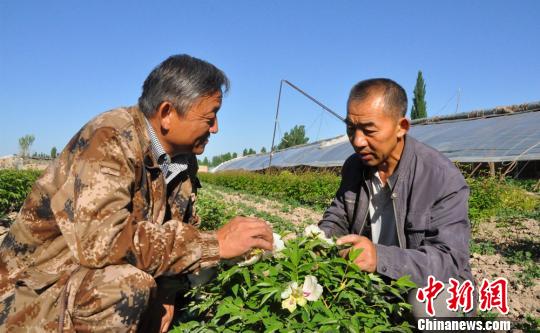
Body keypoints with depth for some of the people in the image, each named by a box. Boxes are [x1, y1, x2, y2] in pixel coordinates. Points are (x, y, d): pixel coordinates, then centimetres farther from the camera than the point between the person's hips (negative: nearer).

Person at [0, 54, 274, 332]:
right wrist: (215, 243, -31)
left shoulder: (184, 159, 1)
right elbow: (100, 239, -36)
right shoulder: (109, 139, -23)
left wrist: (165, 294, -11)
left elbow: (181, 229, 6)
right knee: (128, 285, -29)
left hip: (97, 277, 8)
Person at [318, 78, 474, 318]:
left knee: (426, 307, -35)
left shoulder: (444, 179, -22)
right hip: (373, 282, 5)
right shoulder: (353, 166, -3)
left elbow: (450, 260, -27)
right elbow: (337, 219, 8)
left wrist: (381, 258, -43)